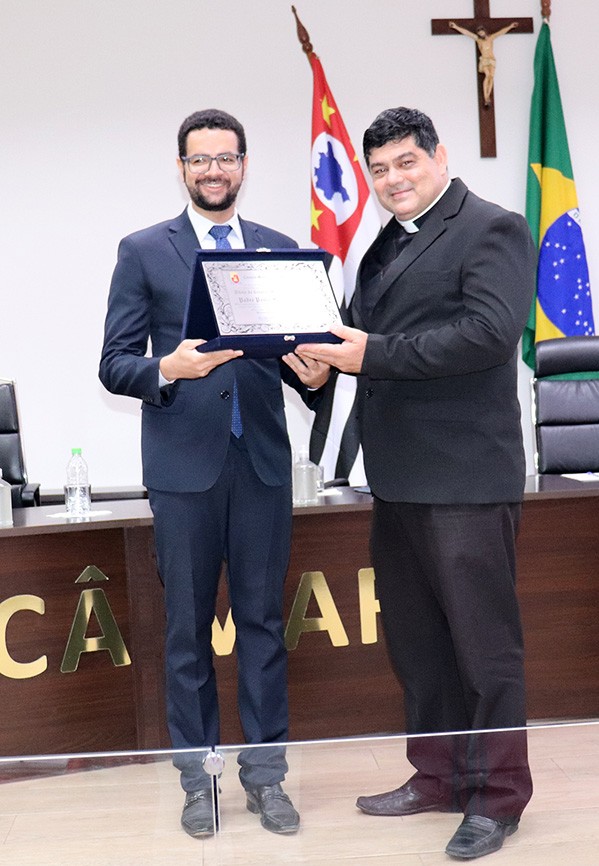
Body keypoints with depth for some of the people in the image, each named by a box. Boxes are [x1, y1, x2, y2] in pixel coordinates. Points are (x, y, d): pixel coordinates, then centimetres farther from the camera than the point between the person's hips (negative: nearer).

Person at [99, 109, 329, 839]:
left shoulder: (279, 249, 11)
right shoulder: (143, 251, 3)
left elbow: (295, 347, 12)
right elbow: (115, 364, -1)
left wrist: (312, 373, -11)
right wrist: (169, 368, -20)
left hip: (263, 461, 2)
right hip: (184, 464, -2)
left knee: (263, 619, 7)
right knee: (187, 627, 6)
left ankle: (265, 773, 19)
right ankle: (197, 777, 19)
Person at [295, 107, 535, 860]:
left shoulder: (492, 229, -6)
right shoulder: (385, 246, 19)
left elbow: (490, 330, -19)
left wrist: (374, 353, -21)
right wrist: (334, 349, -3)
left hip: (464, 477, -8)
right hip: (398, 478, 8)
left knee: (483, 642, 1)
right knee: (413, 640, 15)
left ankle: (497, 796, 14)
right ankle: (438, 776, 29)